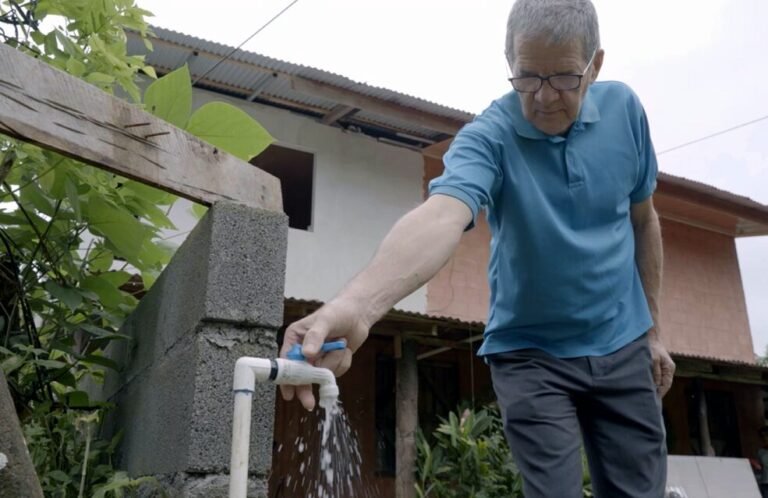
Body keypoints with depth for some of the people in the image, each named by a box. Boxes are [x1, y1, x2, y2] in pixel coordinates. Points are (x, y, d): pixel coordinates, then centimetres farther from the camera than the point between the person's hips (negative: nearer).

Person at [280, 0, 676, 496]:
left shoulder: (624, 109, -5)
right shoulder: (488, 137, -20)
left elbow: (644, 220, 8)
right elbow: (441, 215, -40)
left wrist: (653, 329, 10)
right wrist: (356, 304, -59)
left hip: (623, 348, 4)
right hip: (531, 353, -3)